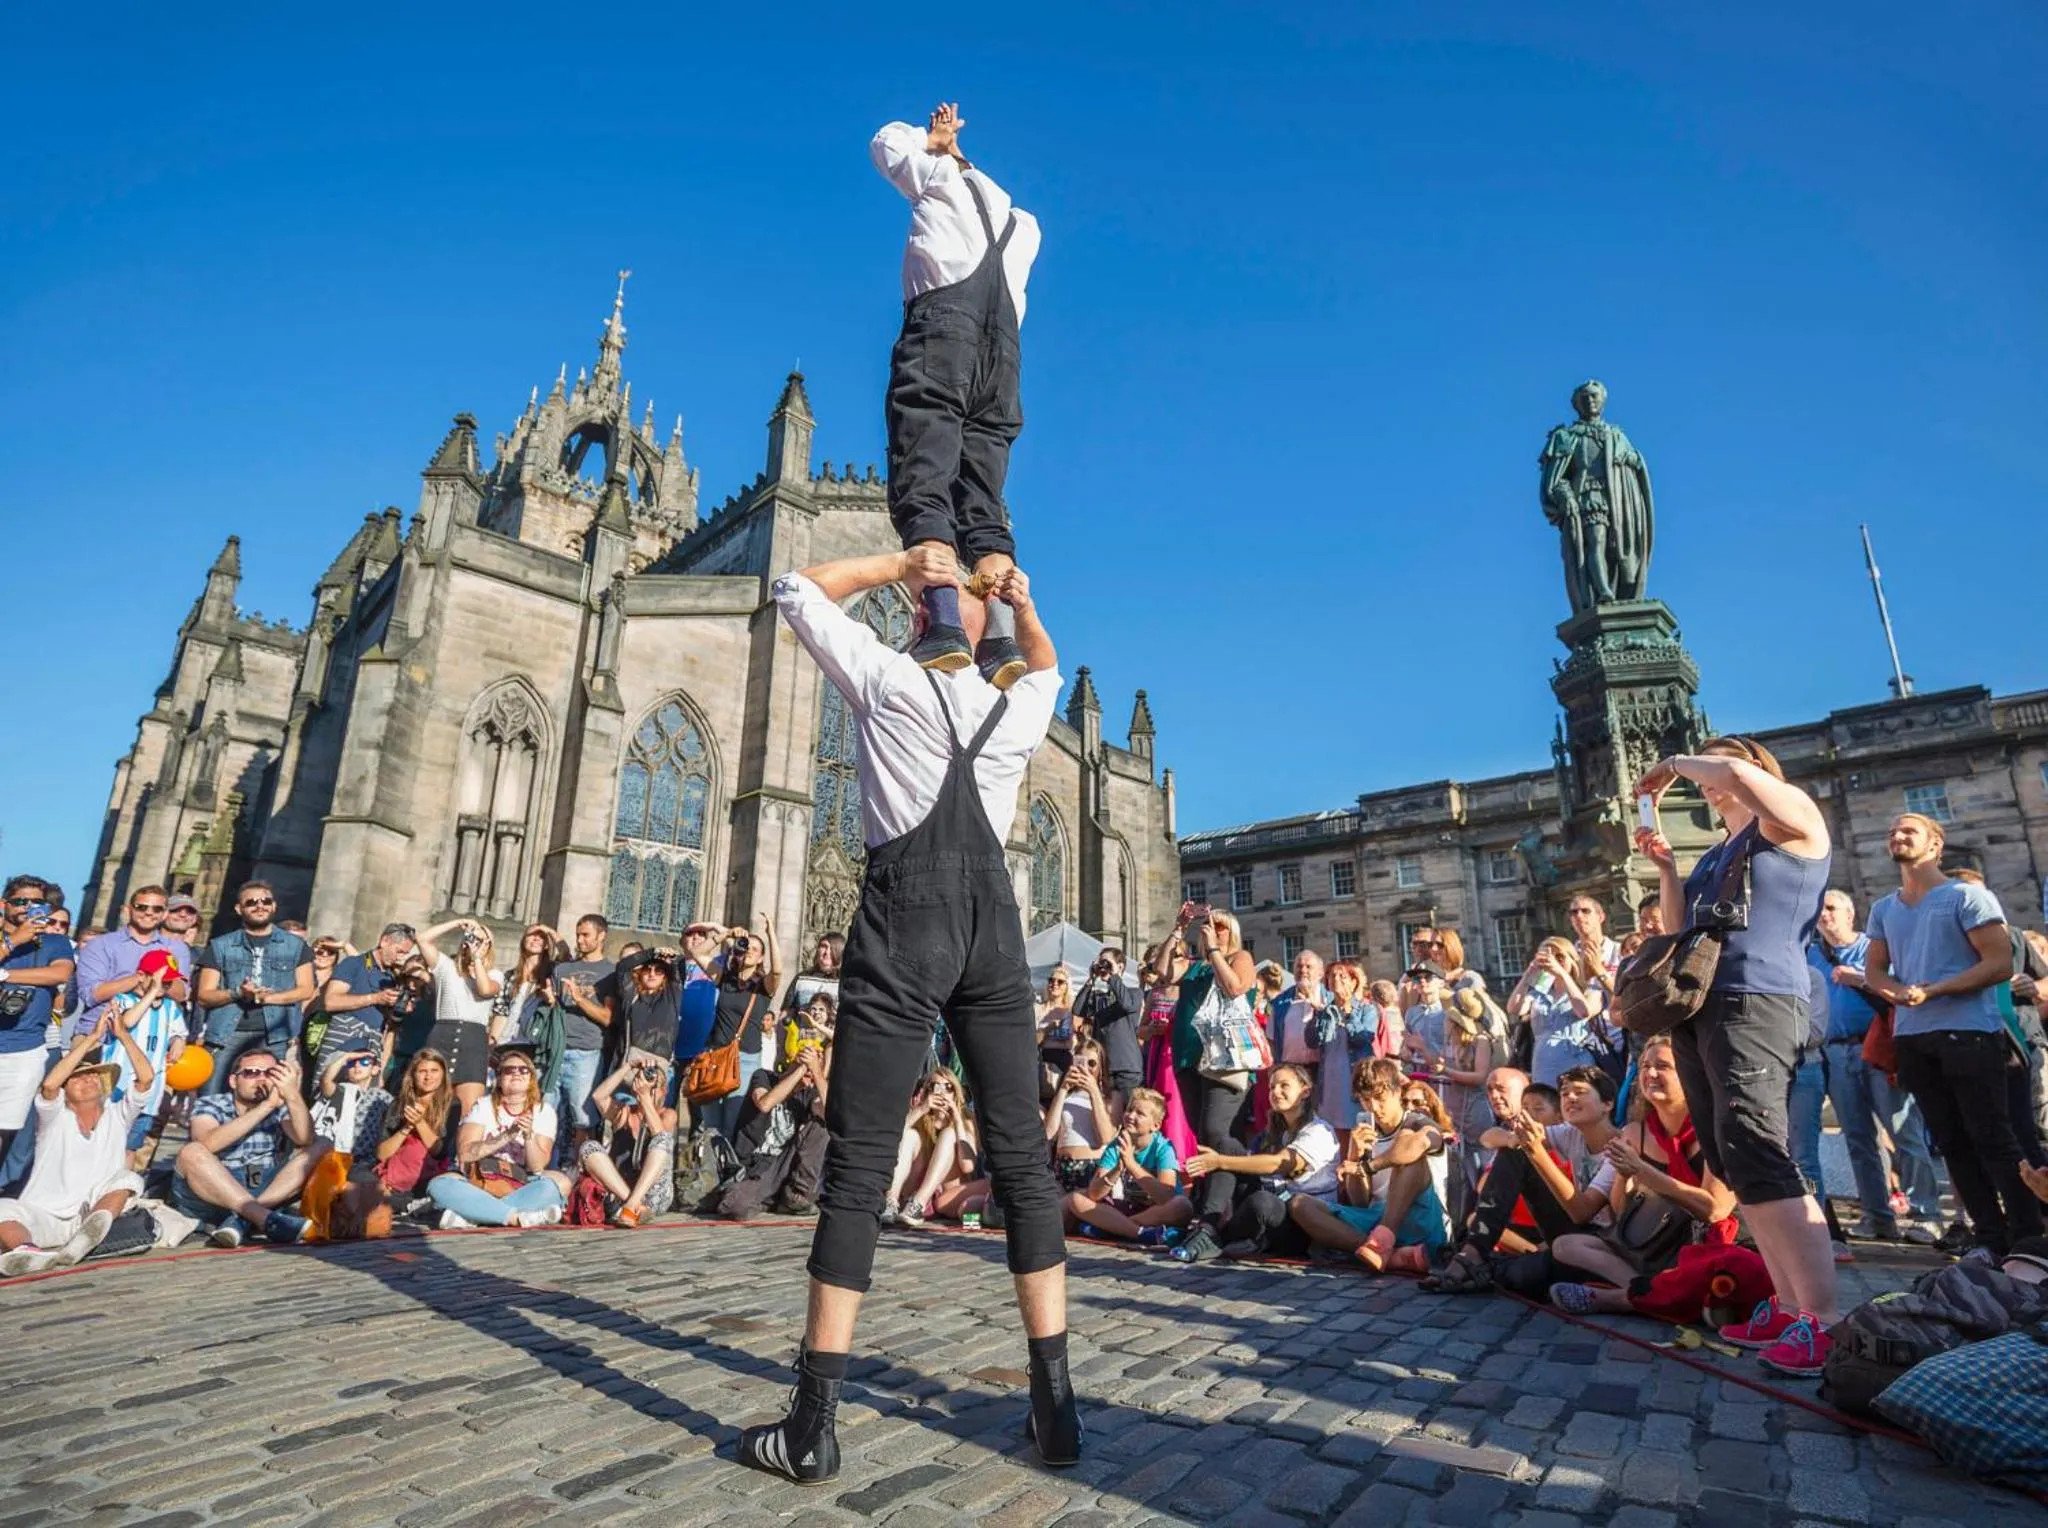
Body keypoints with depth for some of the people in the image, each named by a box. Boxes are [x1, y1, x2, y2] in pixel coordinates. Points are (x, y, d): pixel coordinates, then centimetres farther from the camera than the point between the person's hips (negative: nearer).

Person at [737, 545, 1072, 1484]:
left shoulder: (889, 680, 2)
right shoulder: (1021, 710, 13)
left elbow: (796, 590, 17)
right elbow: (1047, 666, 39)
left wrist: (899, 564, 10)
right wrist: (1023, 606, 22)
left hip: (905, 917, -4)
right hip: (993, 919, 4)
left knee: (860, 1161, -1)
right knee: (1022, 1157, 7)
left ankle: (814, 1423, 6)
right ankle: (1053, 1403, 14)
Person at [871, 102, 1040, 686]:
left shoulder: (942, 179, 22)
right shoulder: (1024, 225, 35)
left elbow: (886, 143, 40)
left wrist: (934, 141, 55)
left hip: (942, 324, -5)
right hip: (1003, 347, 5)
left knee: (922, 488, -18)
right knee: (984, 504, -5)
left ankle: (944, 624, -39)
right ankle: (1003, 637, -25)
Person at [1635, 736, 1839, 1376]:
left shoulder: (1792, 817, 3)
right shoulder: (1715, 855, 25)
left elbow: (1738, 775, -18)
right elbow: (1678, 929, 23)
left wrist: (1674, 763, 0)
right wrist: (1664, 866, 13)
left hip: (1754, 1002, -8)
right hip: (1696, 1008, 9)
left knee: (1754, 1156, -18)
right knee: (1731, 1165, 6)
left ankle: (1824, 1320, -14)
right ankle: (1791, 1307, 11)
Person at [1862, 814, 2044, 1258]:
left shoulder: (1966, 895, -3)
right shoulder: (1883, 909, 13)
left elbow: (2000, 963, -11)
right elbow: (1873, 971, 13)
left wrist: (1933, 990, -19)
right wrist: (1898, 992, -9)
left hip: (1968, 1033, -6)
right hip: (1912, 1039, 6)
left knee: (1994, 1141, -3)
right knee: (1953, 1144, 9)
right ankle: (1991, 1239, 18)